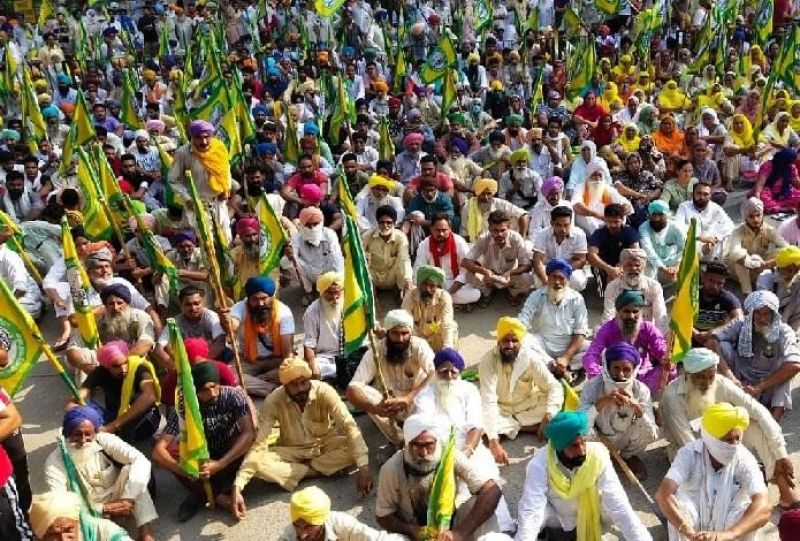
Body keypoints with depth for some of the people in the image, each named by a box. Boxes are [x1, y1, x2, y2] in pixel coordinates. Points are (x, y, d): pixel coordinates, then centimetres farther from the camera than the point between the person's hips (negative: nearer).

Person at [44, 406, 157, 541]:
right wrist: (105, 509, -29)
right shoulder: (55, 460, -17)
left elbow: (140, 460, -23)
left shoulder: (104, 440, -15)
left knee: (130, 469, -25)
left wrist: (128, 499, -34)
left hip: (117, 499, 1)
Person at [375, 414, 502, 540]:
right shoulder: (391, 468, -19)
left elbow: (492, 491, -28)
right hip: (413, 532, 0)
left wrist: (461, 533, -36)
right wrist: (413, 531, -27)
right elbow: (383, 515, -8)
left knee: (479, 502, -25)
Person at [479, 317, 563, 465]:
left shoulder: (531, 358, -21)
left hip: (527, 405, 1)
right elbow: (488, 400, -33)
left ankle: (507, 428, -17)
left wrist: (548, 416, -37)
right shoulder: (488, 360, -27)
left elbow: (554, 387, -17)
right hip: (501, 409, -1)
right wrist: (493, 440, -42)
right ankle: (529, 427, -18)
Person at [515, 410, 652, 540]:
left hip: (588, 516, 2)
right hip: (555, 517, -2)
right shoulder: (540, 464, -29)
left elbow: (619, 506, -25)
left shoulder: (598, 456, -25)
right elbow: (530, 511, -34)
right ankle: (552, 529, 2)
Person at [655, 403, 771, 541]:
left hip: (728, 527, 1)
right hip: (695, 523, -1)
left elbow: (764, 507, -38)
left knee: (746, 510, -31)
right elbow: (663, 493, -37)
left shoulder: (745, 460, -22)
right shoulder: (690, 453, -24)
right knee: (680, 505, -32)